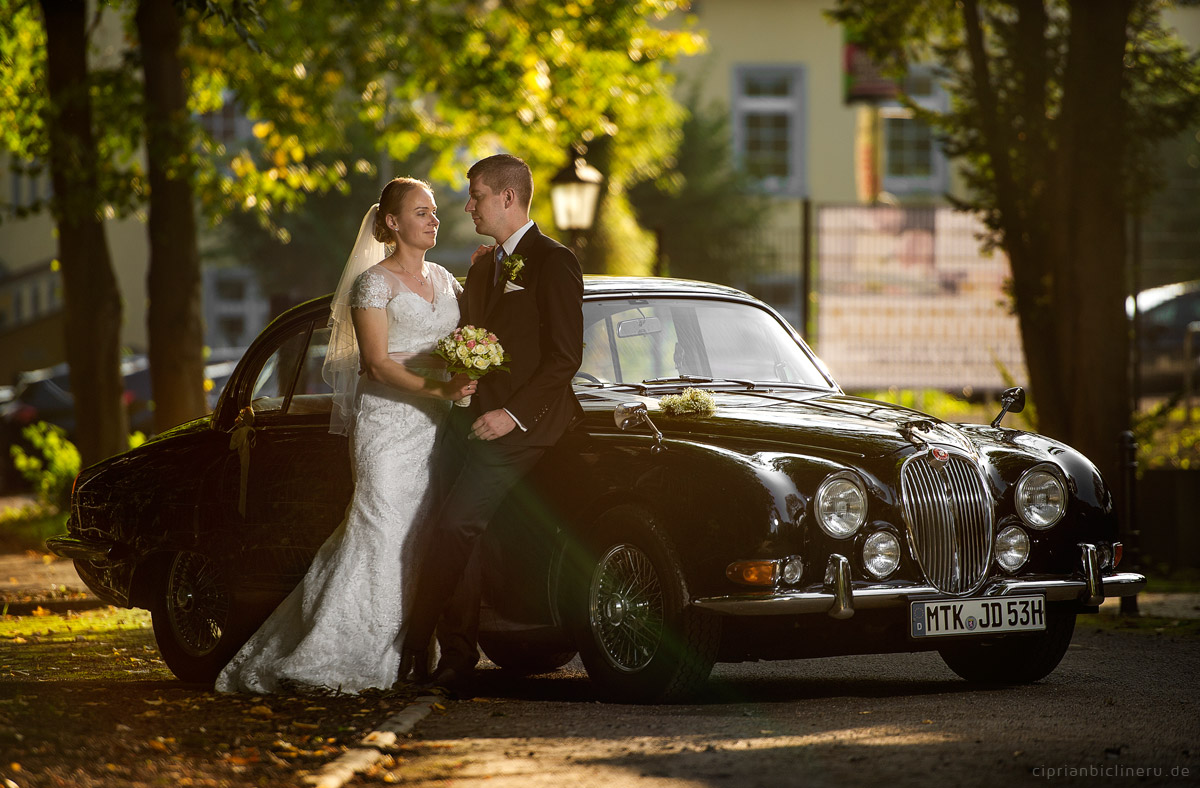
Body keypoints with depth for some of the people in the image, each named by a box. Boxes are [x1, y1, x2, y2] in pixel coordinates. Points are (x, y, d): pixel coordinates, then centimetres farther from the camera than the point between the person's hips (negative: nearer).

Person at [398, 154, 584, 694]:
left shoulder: (552, 262, -6)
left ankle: (412, 650, -9)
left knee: (454, 530, -16)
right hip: (477, 421, 8)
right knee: (464, 538, 0)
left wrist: (512, 414, -17)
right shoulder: (482, 266, 20)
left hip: (523, 426, -8)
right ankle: (457, 660, 3)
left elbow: (565, 356, -11)